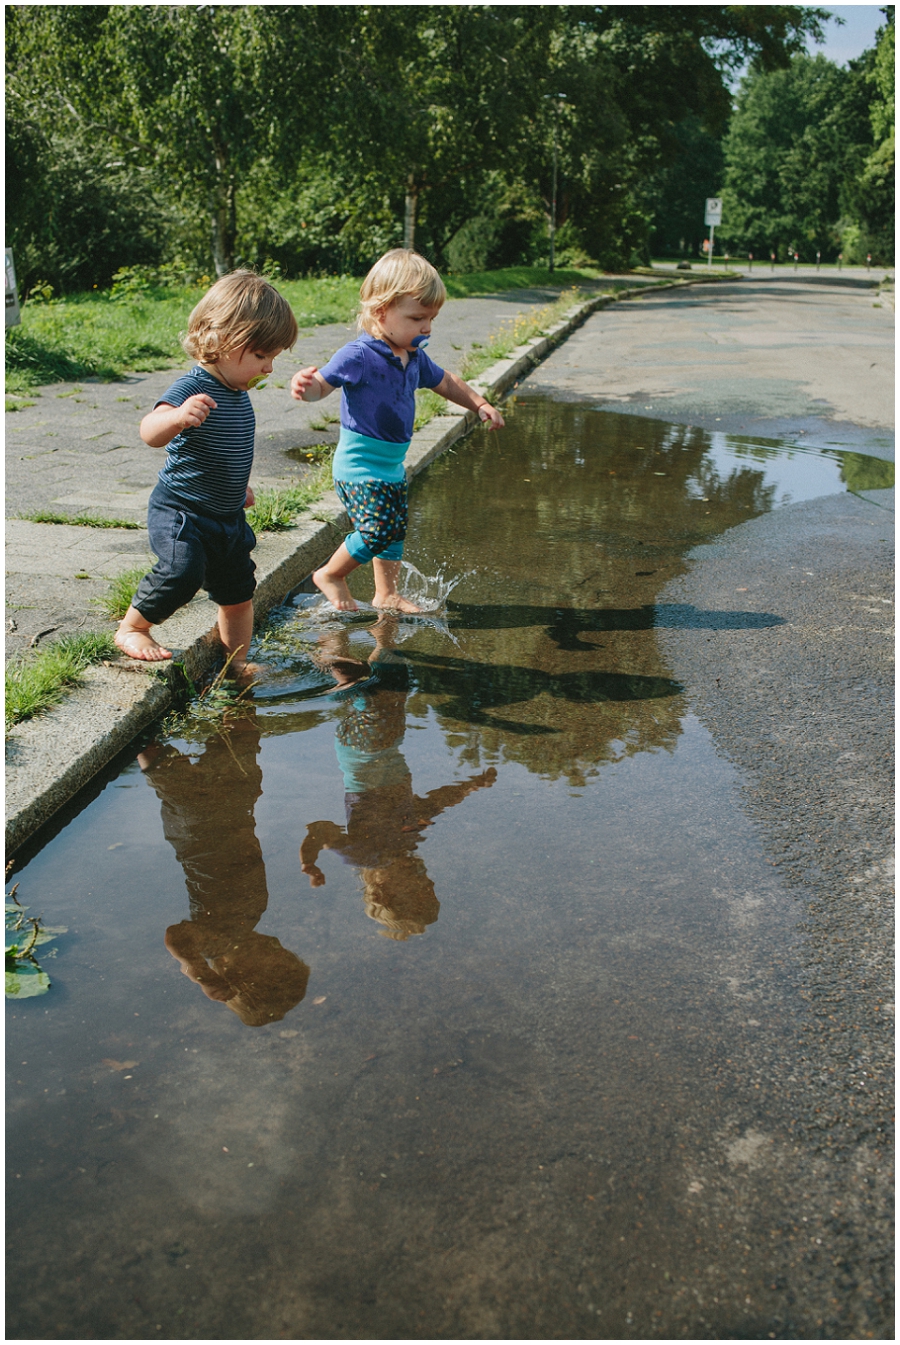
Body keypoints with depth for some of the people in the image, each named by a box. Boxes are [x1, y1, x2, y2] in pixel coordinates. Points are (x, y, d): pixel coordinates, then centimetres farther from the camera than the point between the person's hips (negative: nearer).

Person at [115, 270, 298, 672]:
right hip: (180, 512, -8)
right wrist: (178, 416, -57)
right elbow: (150, 432, -37)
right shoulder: (193, 387, -20)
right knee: (182, 572, -29)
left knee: (238, 593, 14)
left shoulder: (239, 394, 6)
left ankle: (237, 661, 33)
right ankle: (131, 628, -4)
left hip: (229, 518, 8)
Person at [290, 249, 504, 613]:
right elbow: (322, 384, -22)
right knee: (378, 529, -15)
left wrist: (480, 404, 19)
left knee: (395, 530, 16)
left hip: (393, 465, 9)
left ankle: (386, 595, 33)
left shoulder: (414, 357, 6)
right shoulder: (359, 356, -19)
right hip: (359, 465, -9)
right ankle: (330, 575, 9)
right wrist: (305, 386, -46)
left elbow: (444, 382, 23)